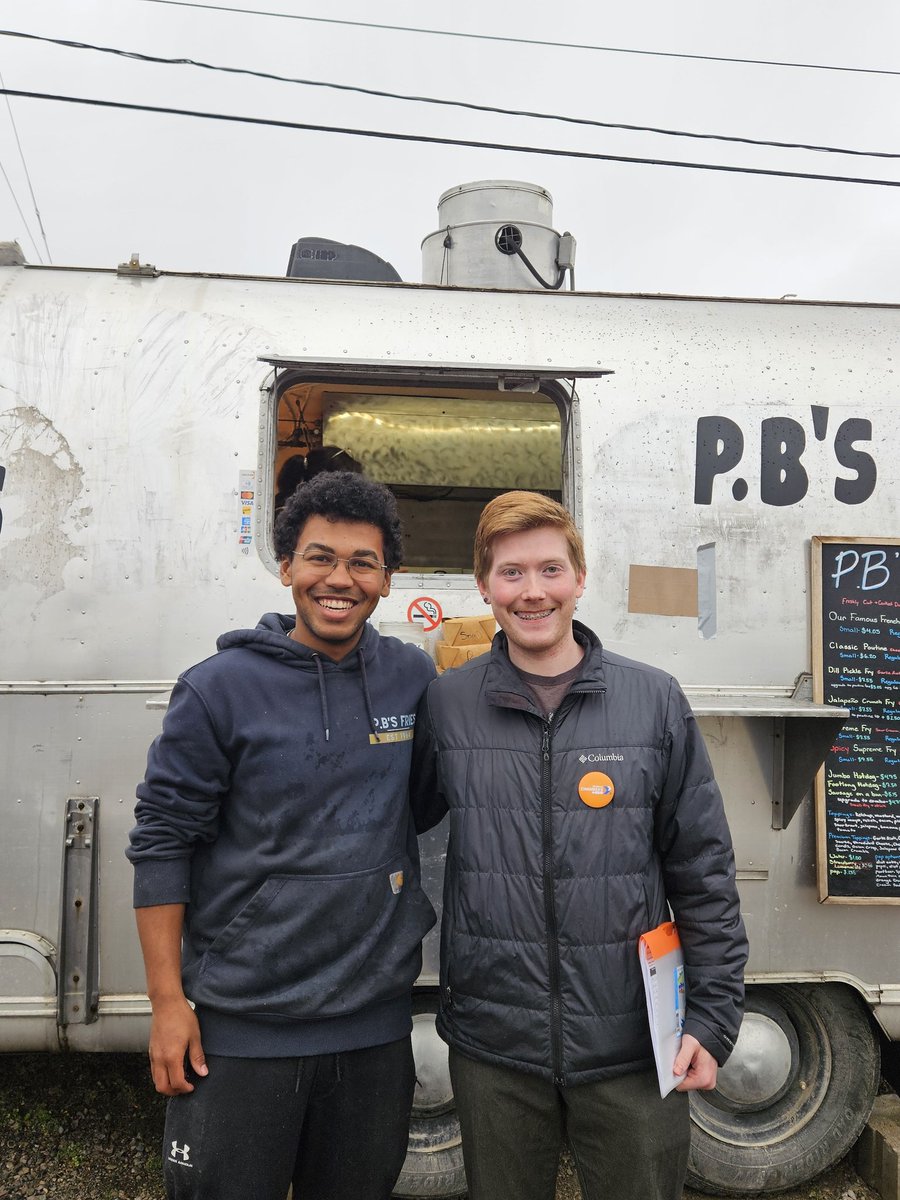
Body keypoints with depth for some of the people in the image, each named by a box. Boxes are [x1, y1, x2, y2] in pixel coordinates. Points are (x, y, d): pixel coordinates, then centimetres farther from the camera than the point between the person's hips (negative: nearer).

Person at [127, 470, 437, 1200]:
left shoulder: (415, 679, -1)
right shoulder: (221, 688, -10)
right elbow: (162, 843, -8)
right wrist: (167, 1000, -8)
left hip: (375, 1023, 3)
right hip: (239, 1029, -3)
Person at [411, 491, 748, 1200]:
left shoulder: (655, 702, -3)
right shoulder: (446, 704, -3)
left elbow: (704, 873, 0)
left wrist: (713, 1015, -1)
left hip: (632, 1046, 0)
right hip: (492, 1046, 1)